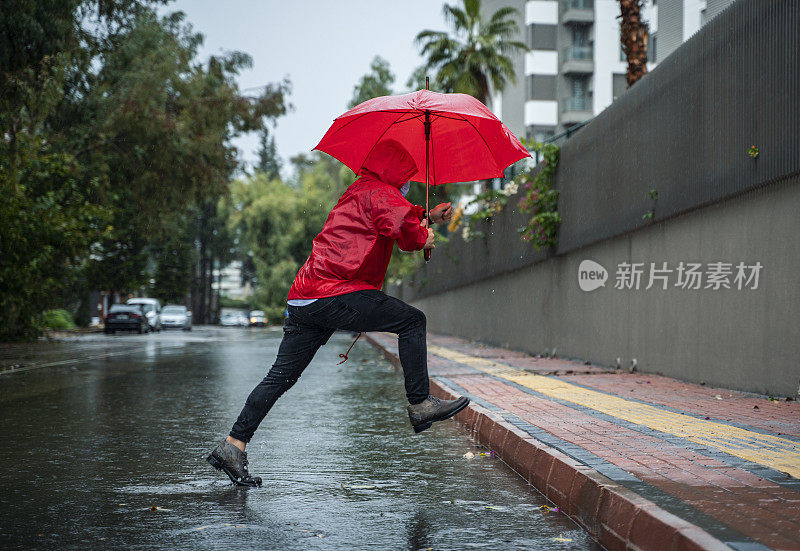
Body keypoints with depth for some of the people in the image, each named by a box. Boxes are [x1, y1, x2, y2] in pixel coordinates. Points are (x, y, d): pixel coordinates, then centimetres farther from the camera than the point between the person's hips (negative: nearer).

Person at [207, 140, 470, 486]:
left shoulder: (357, 192, 29)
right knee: (412, 321, 0)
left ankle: (233, 447, 8)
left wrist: (427, 215, 40)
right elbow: (409, 234, -18)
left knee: (281, 377, 9)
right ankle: (420, 405, 1)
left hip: (304, 300, 10)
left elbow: (398, 213, 50)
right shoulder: (378, 192, -2)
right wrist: (425, 236, 3)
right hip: (335, 295, -9)